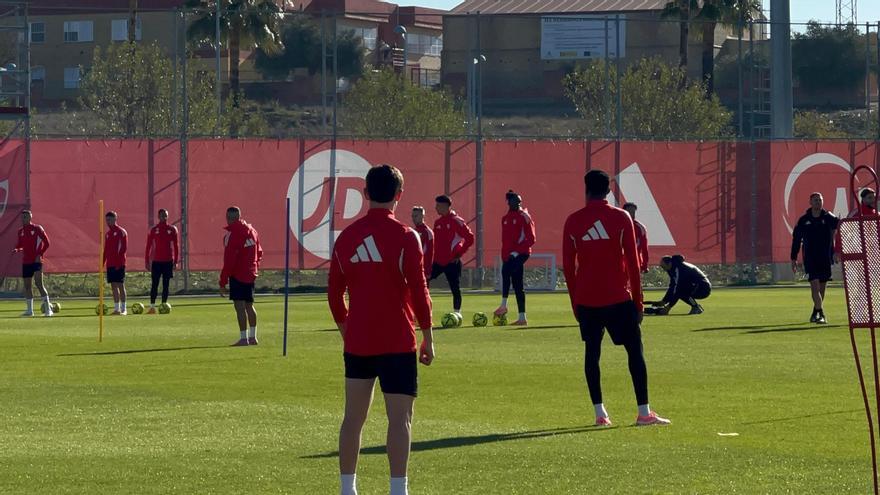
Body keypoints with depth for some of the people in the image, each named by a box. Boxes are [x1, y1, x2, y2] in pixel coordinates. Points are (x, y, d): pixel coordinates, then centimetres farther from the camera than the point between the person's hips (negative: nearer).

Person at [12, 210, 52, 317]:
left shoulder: (37, 228, -5)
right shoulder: (21, 231, 11)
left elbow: (46, 243, -4)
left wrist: (40, 255, -13)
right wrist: (16, 250, -3)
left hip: (36, 261, -6)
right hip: (25, 262, 6)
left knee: (38, 283, -16)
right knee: (27, 286, 8)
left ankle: (48, 309, -14)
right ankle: (29, 310, 17)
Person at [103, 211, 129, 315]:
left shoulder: (121, 232, -5)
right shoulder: (108, 233, 16)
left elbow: (124, 248, -11)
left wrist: (119, 261, -18)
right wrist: (103, 262, 11)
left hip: (119, 264, -7)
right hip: (110, 264, 7)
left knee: (120, 285, -6)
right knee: (113, 286, 6)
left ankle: (123, 309, -4)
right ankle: (116, 308, 9)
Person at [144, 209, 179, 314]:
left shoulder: (172, 229, 6)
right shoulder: (154, 230, 3)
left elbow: (176, 246, 8)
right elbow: (148, 246, 4)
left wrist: (175, 261, 2)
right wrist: (147, 261, -1)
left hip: (168, 261, 1)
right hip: (156, 261, -1)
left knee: (166, 285, 2)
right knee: (154, 284, -4)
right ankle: (152, 307, -3)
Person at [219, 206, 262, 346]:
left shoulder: (232, 234, -14)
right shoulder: (252, 231, 11)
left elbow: (229, 260, -17)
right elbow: (259, 253, 20)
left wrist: (223, 281, -15)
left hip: (237, 275, -8)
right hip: (251, 274, 8)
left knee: (239, 305, -9)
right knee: (249, 305, 16)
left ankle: (243, 338, -14)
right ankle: (252, 337, 20)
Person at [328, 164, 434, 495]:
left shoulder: (346, 237, 4)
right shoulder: (405, 236, -10)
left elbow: (334, 294, 9)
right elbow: (418, 291, -11)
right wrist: (428, 338, -2)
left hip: (357, 343, 5)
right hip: (397, 343, -4)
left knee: (354, 416, 10)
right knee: (400, 418, -3)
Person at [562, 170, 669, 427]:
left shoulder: (573, 222, 2)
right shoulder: (621, 218, -3)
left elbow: (568, 266, 5)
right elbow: (633, 261, -4)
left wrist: (575, 302, 14)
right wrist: (638, 300, 3)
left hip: (586, 299, 2)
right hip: (618, 298, -2)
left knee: (592, 352, 8)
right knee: (635, 350, 3)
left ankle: (600, 413, 2)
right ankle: (644, 412, -3)